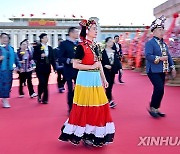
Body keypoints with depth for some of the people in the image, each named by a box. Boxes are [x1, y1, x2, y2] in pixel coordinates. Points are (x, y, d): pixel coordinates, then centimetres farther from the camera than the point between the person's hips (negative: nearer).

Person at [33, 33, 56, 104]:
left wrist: (54, 68, 6)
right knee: (42, 82, -11)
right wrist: (40, 56, -22)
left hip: (47, 68, 4)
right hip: (40, 68, -4)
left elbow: (52, 59, 10)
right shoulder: (37, 47, -1)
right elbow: (34, 57, -6)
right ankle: (39, 96, 14)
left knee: (46, 84, 5)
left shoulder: (50, 48, 11)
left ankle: (45, 99, 13)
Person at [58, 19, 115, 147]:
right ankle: (85, 135, 16)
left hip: (96, 79, 8)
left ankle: (94, 134, 23)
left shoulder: (94, 46, 13)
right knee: (86, 108, 0)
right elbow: (75, 65, -14)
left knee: (97, 107, 10)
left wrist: (104, 79, 17)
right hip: (85, 79, -8)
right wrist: (92, 66, -16)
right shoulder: (81, 46, -9)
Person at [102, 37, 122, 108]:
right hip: (106, 71, -6)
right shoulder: (103, 52, -6)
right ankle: (110, 101, -8)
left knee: (110, 85, 9)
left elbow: (117, 61, 8)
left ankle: (107, 99, 22)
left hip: (112, 71, 6)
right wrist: (105, 65, -20)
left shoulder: (114, 52, 11)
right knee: (108, 85, -8)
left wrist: (120, 68, -2)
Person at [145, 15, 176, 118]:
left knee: (159, 89, 9)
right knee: (159, 88, -15)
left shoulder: (164, 44, 16)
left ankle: (156, 109, 21)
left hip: (162, 71, 8)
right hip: (153, 71, -8)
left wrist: (172, 67, 12)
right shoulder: (150, 43, -8)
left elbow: (168, 56, 18)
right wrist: (160, 58, -23)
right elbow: (148, 56, -18)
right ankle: (152, 108, 1)